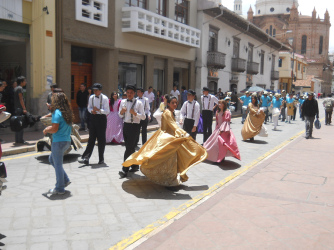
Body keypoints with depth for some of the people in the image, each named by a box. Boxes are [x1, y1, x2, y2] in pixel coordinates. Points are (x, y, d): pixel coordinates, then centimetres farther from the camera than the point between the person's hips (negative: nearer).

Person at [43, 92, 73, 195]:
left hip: (58, 142, -8)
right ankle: (65, 180, 22)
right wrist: (50, 128, 13)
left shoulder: (57, 112, -15)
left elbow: (54, 129, -20)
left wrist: (46, 130, -2)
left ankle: (59, 188, 13)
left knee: (57, 164, 3)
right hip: (67, 141, 8)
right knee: (52, 159, 24)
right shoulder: (67, 112, 10)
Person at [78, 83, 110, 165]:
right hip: (93, 118, 4)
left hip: (101, 118, -4)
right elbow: (89, 108, 16)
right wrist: (92, 111, -6)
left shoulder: (104, 98, -9)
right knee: (91, 138, 5)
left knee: (101, 139, 4)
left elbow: (107, 111, -10)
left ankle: (101, 159, 16)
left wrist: (98, 110, -23)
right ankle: (86, 158, 4)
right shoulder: (91, 97, 6)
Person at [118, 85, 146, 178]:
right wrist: (121, 112, -5)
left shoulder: (139, 103, -5)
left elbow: (143, 117, -7)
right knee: (130, 147, 13)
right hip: (126, 125, 6)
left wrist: (135, 113, -22)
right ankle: (135, 165, 29)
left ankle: (125, 169, -8)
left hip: (135, 126, -6)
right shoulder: (123, 102, 9)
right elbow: (120, 115, 17)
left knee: (129, 148, -10)